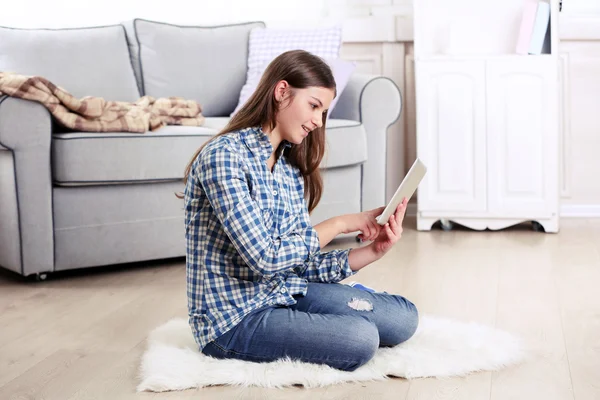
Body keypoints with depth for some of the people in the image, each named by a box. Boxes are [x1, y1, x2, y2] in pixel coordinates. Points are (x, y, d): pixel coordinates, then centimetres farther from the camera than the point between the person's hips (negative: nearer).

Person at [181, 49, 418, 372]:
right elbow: (266, 257, -25)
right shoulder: (223, 155, -17)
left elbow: (303, 263, 4)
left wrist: (372, 251, -9)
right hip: (234, 317, -8)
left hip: (286, 291, 8)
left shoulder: (291, 169, 9)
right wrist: (340, 224, -14)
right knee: (359, 339, -26)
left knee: (404, 318, -2)